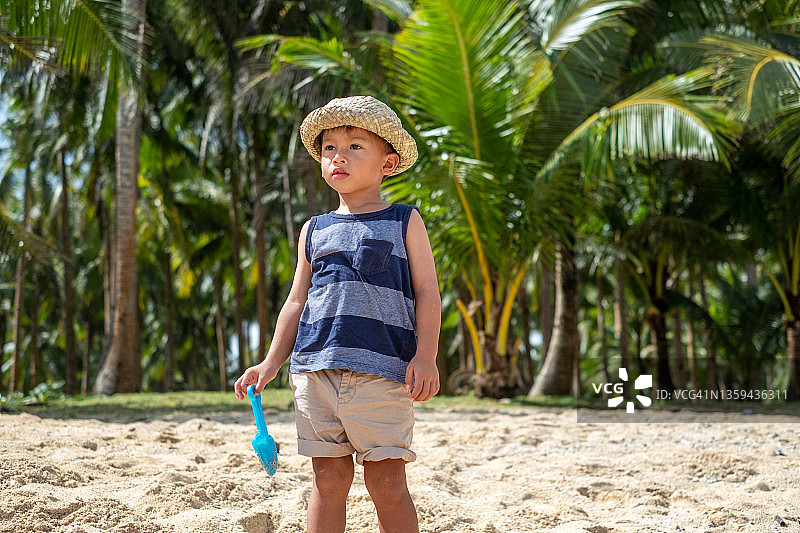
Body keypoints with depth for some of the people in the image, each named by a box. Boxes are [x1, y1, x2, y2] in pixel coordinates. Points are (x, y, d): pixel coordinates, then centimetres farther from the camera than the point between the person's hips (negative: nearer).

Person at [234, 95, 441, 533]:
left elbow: (427, 290, 3)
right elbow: (297, 302, 21)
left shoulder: (404, 222, 8)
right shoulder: (314, 231, 17)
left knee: (386, 482, -4)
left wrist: (425, 356, -8)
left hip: (381, 372, -3)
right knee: (328, 478, 5)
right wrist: (271, 363, 15)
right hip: (316, 370, 3)